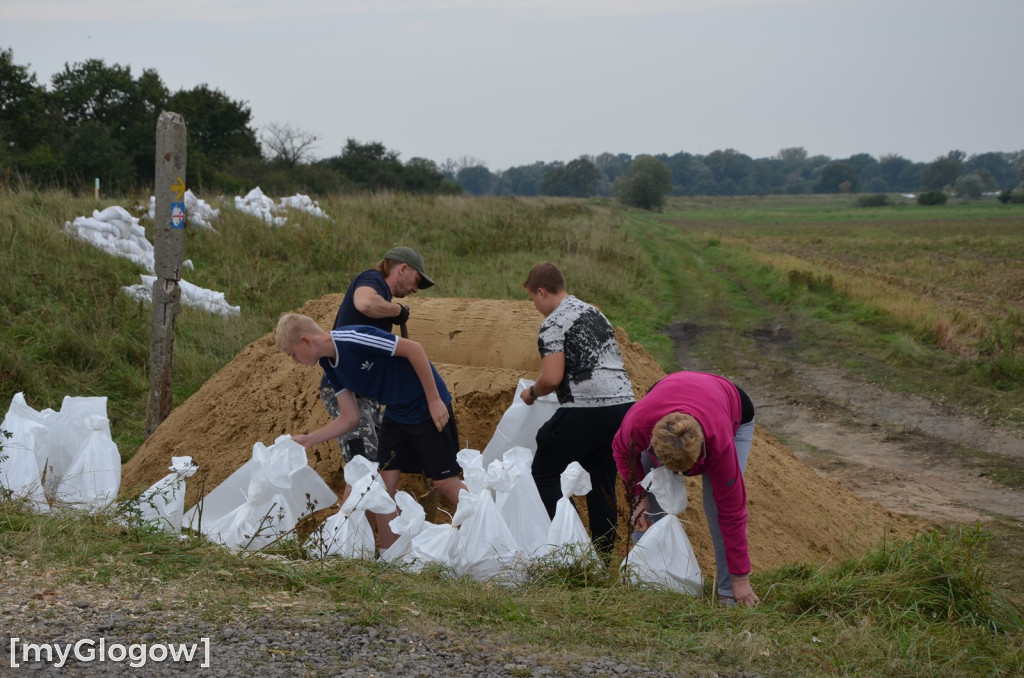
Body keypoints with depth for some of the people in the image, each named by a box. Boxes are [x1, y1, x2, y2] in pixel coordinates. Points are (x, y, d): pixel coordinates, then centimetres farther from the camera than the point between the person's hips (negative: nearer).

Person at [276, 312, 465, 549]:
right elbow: (350, 418, 5)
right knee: (386, 479, 2)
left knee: (445, 481, -4)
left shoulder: (354, 339, -26)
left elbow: (414, 348, -24)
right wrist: (307, 440, -2)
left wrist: (434, 400, -21)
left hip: (428, 406, -8)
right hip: (396, 413, 8)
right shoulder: (330, 365, 2)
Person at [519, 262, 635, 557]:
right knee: (602, 482, 14)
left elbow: (553, 377, -15)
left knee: (544, 472, 6)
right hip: (624, 403, 8)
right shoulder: (594, 313, 21)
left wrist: (532, 393, 6)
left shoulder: (553, 323, -5)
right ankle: (603, 557, 14)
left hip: (586, 409, -8)